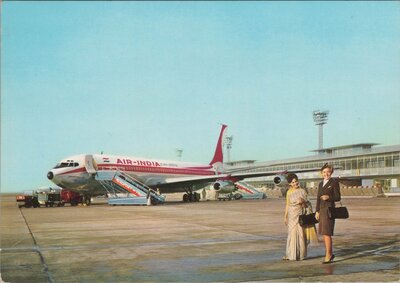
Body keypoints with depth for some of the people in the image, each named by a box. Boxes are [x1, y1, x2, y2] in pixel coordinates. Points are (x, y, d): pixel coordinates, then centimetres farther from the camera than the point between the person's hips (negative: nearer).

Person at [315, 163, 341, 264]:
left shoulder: (334, 182, -2)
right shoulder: (321, 184, 17)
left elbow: (338, 197, -5)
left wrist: (329, 197, -22)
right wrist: (317, 211, 12)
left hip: (329, 209, -7)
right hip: (322, 210, 7)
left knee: (327, 233, -8)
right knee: (324, 233, 10)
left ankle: (328, 255, 0)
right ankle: (330, 253, 21)